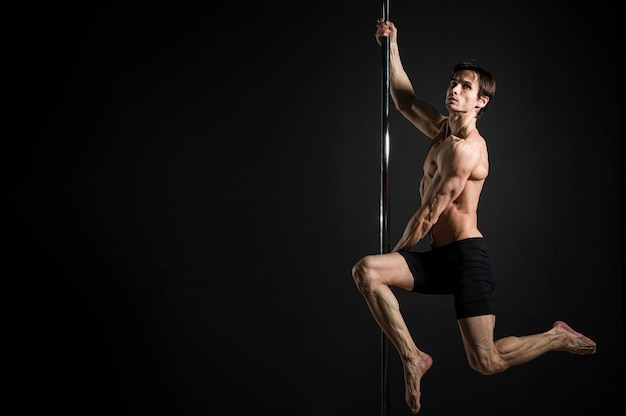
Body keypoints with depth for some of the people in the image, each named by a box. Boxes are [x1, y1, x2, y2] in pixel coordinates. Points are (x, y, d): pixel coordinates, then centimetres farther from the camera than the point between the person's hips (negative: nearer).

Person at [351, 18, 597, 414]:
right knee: (365, 270, -15)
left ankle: (558, 337, 18)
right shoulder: (442, 130, 12)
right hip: (439, 259, 8)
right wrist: (391, 47, 24)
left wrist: (395, 254, -1)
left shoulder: (466, 148, -15)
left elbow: (428, 216, -13)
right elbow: (406, 101, 27)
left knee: (486, 363, -9)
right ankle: (413, 357, -9)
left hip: (468, 257, -8)